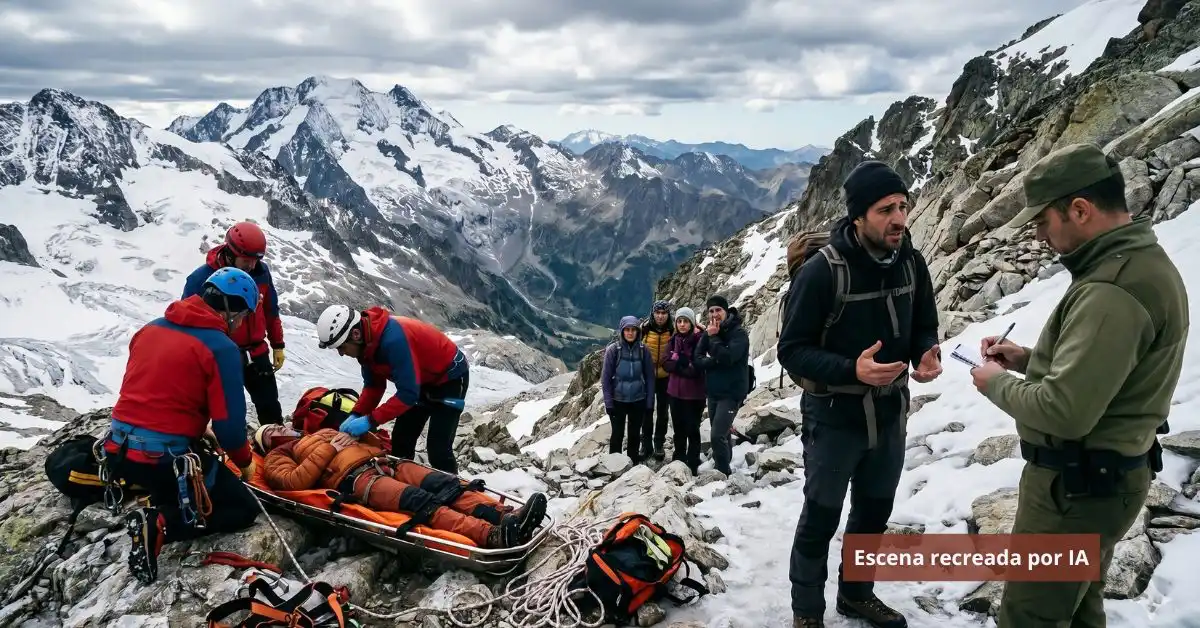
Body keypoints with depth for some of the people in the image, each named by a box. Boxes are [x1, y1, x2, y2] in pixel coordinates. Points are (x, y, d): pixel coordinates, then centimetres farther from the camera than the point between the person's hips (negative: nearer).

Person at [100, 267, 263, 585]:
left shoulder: (151, 328, 8)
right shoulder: (222, 348, -14)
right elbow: (229, 422, -14)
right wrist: (244, 461, 6)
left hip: (119, 451, 8)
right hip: (167, 457, -8)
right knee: (243, 509, 7)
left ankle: (159, 508, 7)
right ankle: (159, 525, -11)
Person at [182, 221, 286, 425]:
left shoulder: (261, 272, -5)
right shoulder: (201, 279, -17)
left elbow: (271, 310, 9)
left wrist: (277, 345, 14)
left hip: (256, 354, 4)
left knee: (270, 409, 16)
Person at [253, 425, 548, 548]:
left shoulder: (322, 433, 39)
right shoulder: (277, 457, 21)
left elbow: (375, 446, 33)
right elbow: (294, 482, -4)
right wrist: (328, 450, -3)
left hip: (381, 465, 7)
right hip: (353, 478, -7)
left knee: (444, 484, -20)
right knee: (420, 501, -33)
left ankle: (506, 516, -38)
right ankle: (492, 536, -53)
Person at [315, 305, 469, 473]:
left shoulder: (393, 339, -37)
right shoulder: (367, 341, -9)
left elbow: (408, 393, -35)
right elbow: (373, 385, 1)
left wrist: (371, 420, -32)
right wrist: (356, 415, -13)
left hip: (450, 376, -9)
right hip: (423, 380, 9)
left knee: (437, 448, -13)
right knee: (401, 441, 10)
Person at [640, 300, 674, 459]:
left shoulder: (673, 330, -8)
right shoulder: (644, 328, -9)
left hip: (665, 377, 0)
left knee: (663, 412, 10)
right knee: (647, 411, 8)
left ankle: (659, 444, 22)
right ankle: (646, 444, 18)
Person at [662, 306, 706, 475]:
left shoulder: (699, 340, -11)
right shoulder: (673, 340, 7)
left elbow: (697, 368, -18)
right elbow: (666, 364, -1)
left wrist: (677, 365, -12)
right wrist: (684, 366, -15)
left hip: (694, 393, -6)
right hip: (675, 391, 6)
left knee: (692, 430, 2)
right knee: (678, 429, 16)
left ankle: (693, 465, 11)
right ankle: (678, 461, 29)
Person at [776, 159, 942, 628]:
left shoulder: (912, 263, -4)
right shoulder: (821, 272, -21)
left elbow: (923, 326, 9)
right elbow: (792, 350, -18)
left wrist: (927, 354, -14)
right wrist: (850, 369, -33)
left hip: (890, 414, 6)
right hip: (834, 418, -6)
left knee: (874, 513, 21)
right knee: (821, 520, 9)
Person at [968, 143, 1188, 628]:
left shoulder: (1112, 291, -28)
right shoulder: (1142, 261, 7)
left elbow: (1065, 411, -30)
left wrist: (997, 384, -13)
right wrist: (1029, 359, 7)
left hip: (1076, 486, -10)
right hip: (1101, 476, 10)